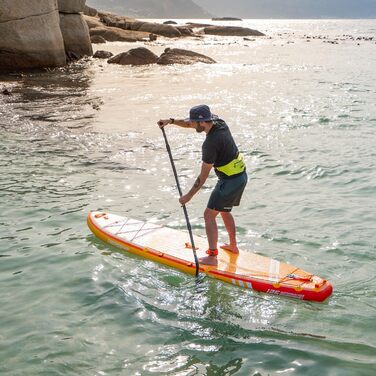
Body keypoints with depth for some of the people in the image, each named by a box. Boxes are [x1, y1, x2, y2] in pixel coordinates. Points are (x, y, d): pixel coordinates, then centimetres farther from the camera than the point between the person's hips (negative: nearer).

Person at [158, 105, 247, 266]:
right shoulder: (218, 122, -2)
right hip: (241, 176, 10)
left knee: (209, 215, -3)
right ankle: (233, 246, 38)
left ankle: (212, 257, -2)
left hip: (230, 181, -10)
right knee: (224, 211, 25)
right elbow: (189, 124, 15)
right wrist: (171, 121, 3)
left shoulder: (211, 143, -26)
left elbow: (203, 176, -20)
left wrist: (188, 196, -12)